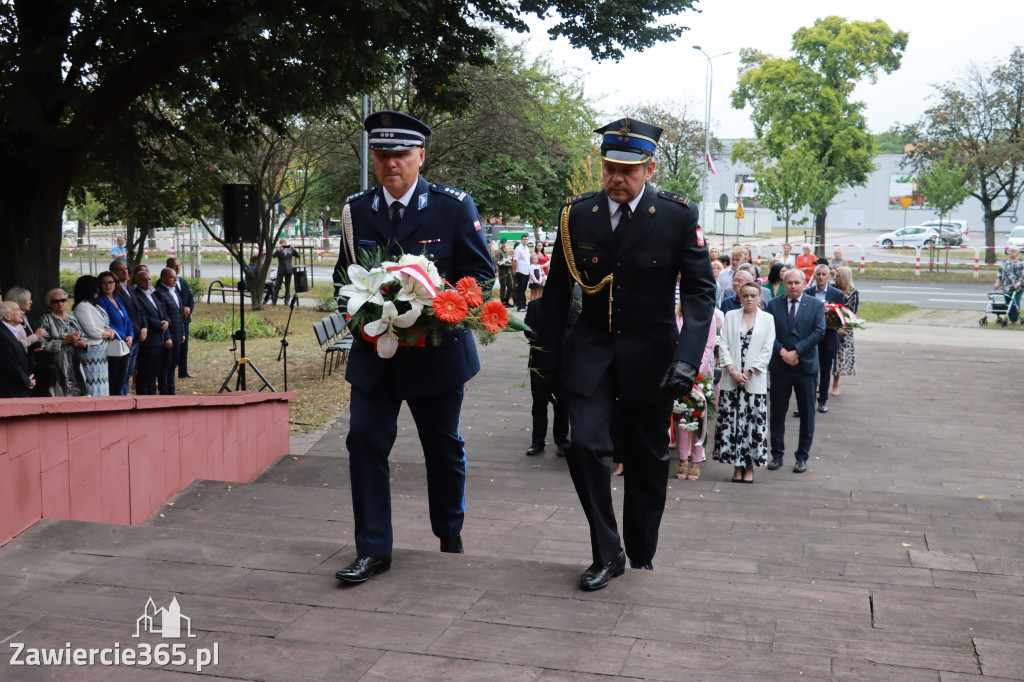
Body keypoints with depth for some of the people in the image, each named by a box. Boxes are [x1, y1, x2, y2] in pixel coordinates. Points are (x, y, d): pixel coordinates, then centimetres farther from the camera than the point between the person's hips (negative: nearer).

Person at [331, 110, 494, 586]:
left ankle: (450, 533, 37)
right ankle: (372, 550, 3)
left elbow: (480, 272, -3)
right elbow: (344, 273, 14)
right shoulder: (356, 209, 4)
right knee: (364, 440, -7)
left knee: (444, 447, 13)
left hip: (436, 350, -2)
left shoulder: (454, 206, -6)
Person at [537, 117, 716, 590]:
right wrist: (551, 357, 3)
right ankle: (606, 554, 5)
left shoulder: (678, 216, -9)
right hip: (591, 348, 1)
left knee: (647, 460, 9)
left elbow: (700, 291, -8)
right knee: (585, 444, -13)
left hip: (650, 352, -1)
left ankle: (641, 555, 30)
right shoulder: (576, 214, -3)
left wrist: (687, 358, -21)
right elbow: (558, 291, 6)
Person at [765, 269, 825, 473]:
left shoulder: (816, 305, 2)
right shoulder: (773, 305, 6)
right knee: (777, 412, 6)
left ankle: (802, 457, 15)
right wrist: (782, 351, -16)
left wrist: (796, 351, -16)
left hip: (806, 366, -1)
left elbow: (819, 332, -8)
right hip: (779, 366, 1)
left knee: (806, 414, 5)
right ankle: (777, 454, 17)